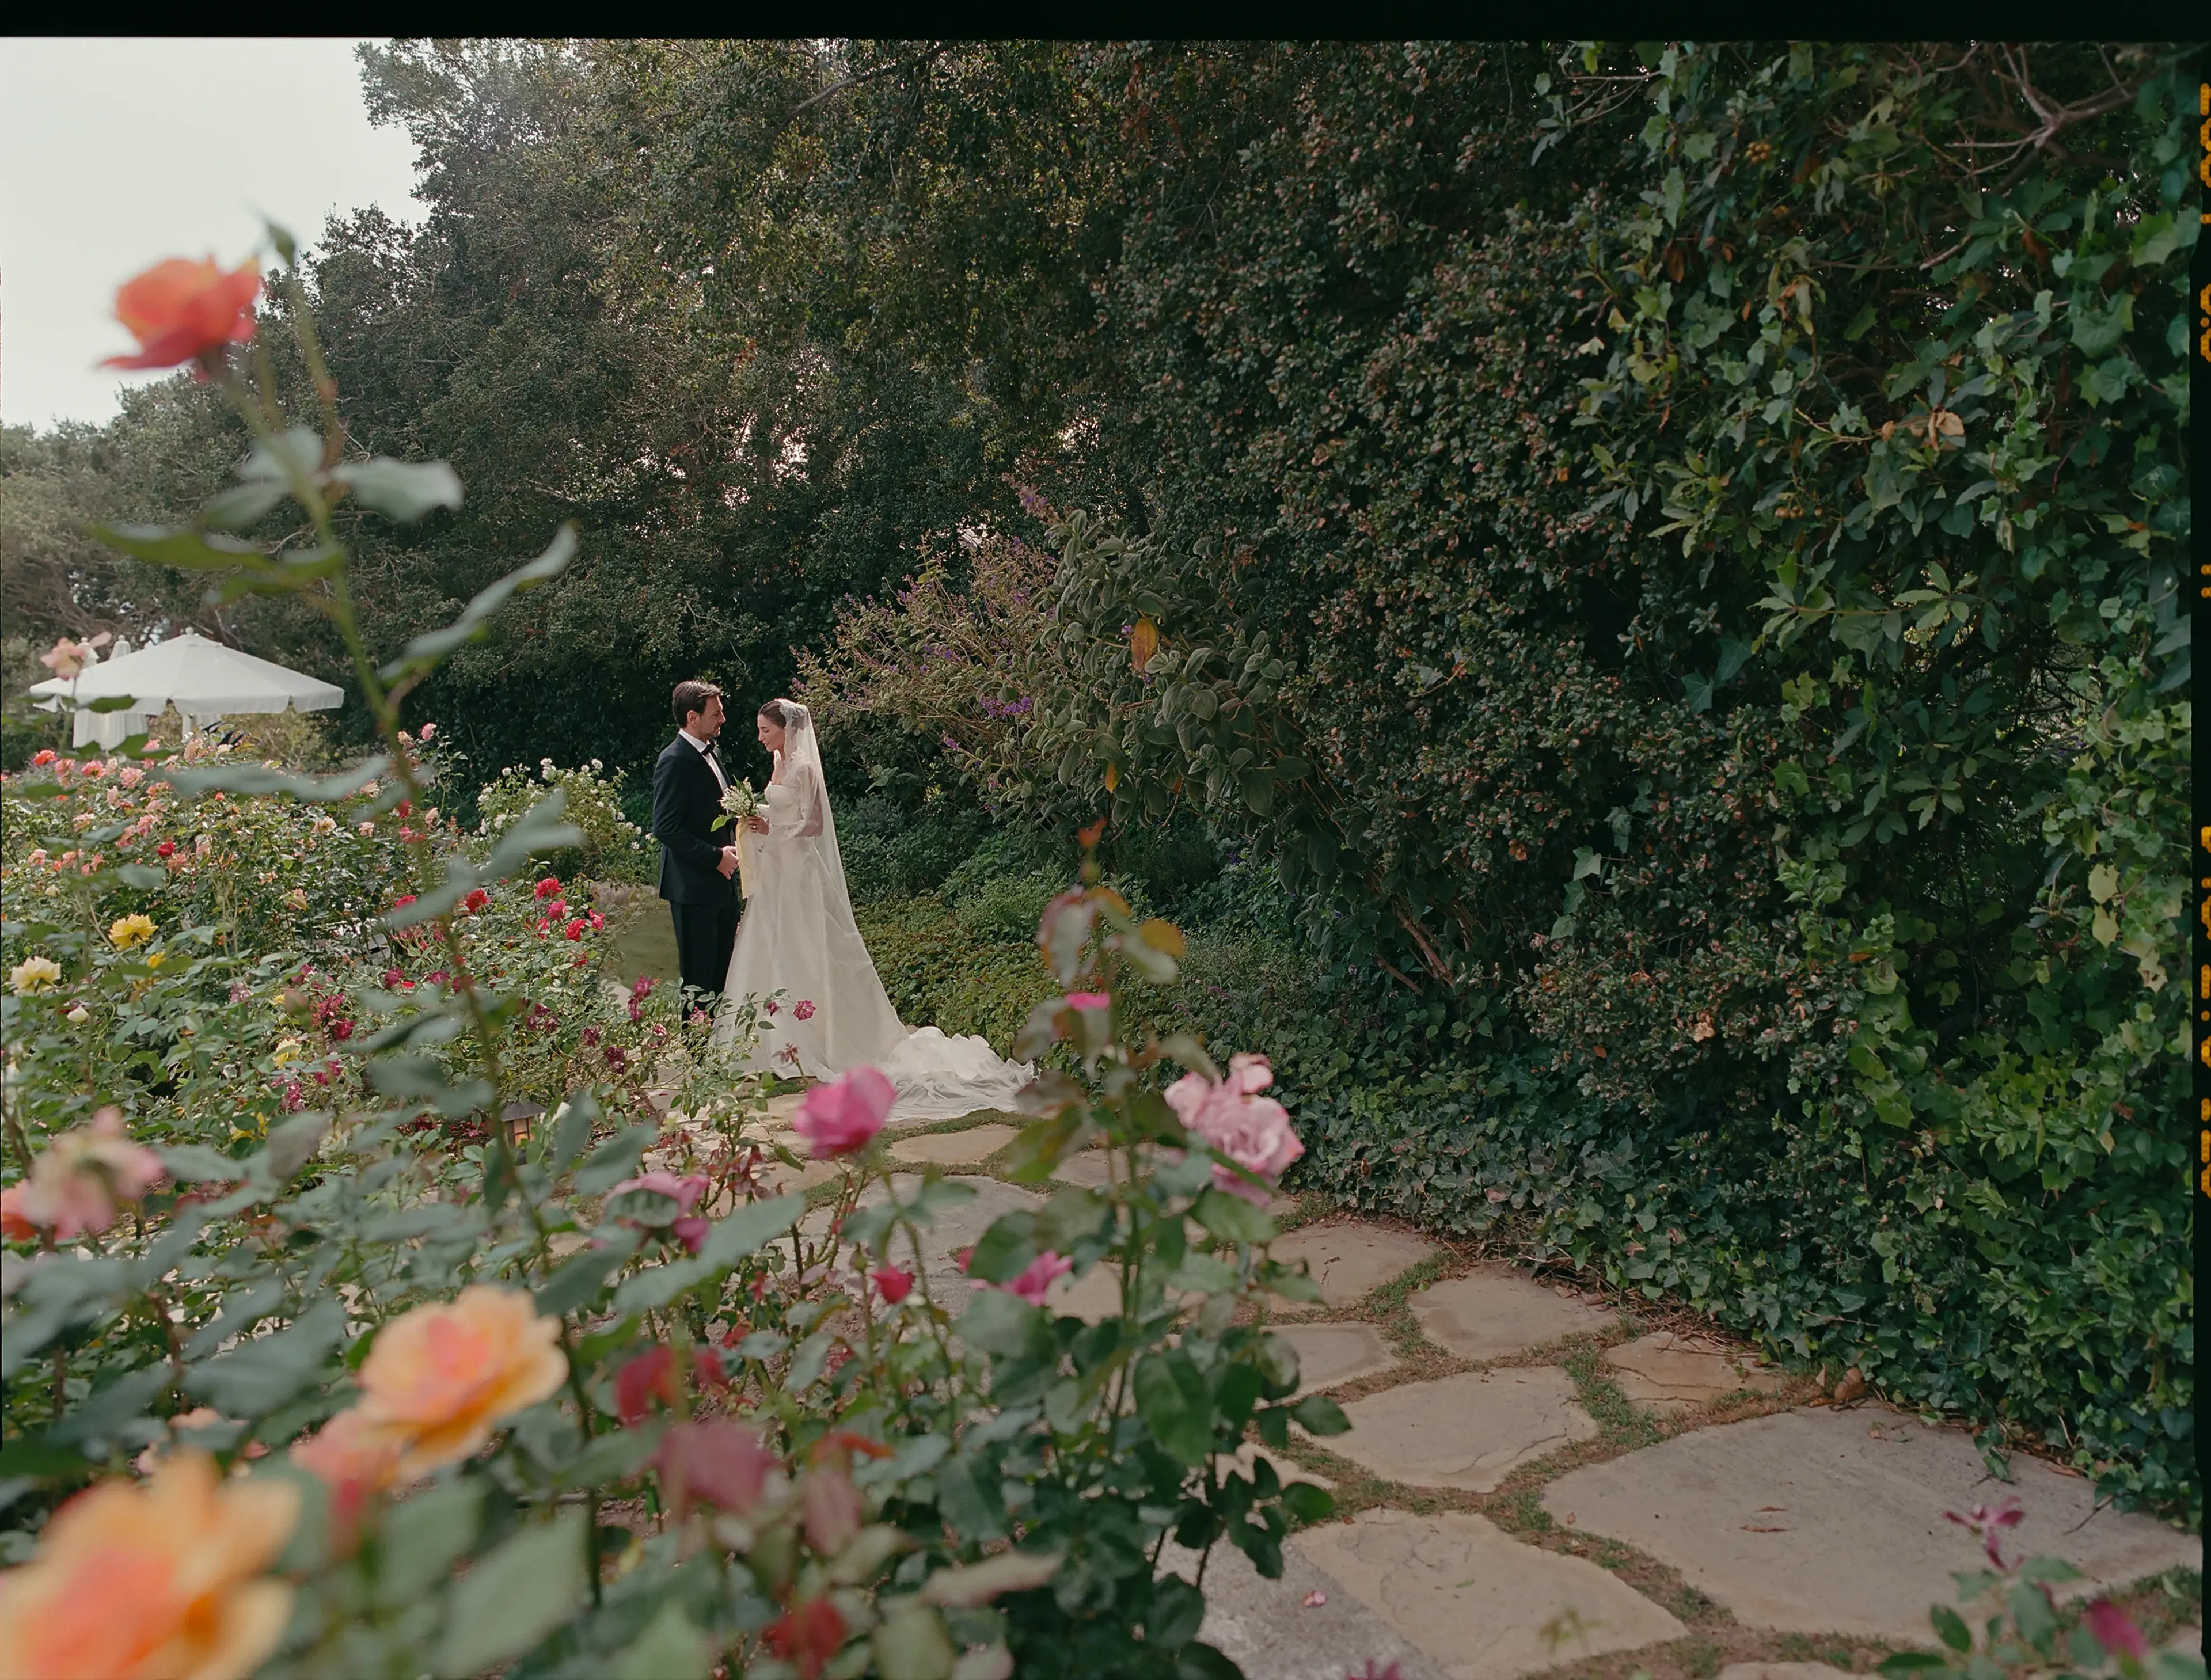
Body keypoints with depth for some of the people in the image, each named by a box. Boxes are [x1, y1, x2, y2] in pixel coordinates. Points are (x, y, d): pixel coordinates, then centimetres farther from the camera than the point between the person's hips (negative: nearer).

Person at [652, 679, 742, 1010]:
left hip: (722, 883, 9)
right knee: (698, 981, -2)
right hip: (694, 886, -9)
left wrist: (732, 849, 7)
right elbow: (666, 828, -21)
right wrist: (716, 857, -18)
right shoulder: (674, 761, -15)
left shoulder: (711, 753, 13)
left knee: (721, 975, 14)